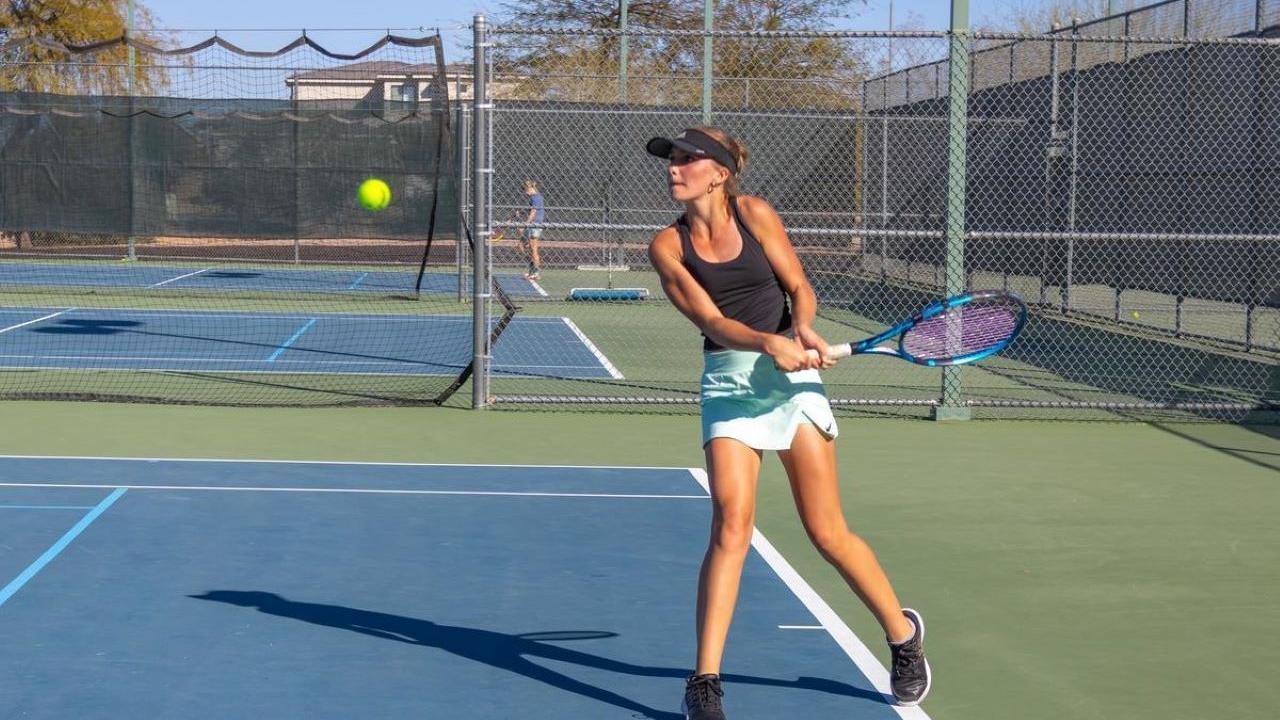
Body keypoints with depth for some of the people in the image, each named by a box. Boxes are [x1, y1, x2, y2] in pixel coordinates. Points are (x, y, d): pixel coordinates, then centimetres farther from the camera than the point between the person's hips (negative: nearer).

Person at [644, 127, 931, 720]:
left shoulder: (754, 215, -1)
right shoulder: (667, 246, 1)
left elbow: (799, 286, 2)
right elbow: (710, 320, -10)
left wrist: (802, 328, -19)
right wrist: (769, 343, -27)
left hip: (790, 374, -1)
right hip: (727, 381, 1)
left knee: (826, 532, 1)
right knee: (731, 523, -15)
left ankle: (903, 632, 25)